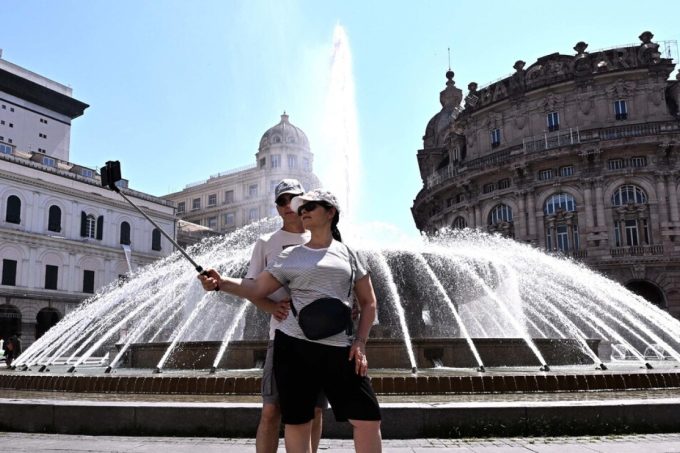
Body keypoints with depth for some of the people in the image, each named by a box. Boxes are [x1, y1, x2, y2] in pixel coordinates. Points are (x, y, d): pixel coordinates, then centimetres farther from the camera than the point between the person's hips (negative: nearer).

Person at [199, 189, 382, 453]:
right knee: (297, 423, 5)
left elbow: (368, 302, 11)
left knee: (368, 419, -2)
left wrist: (360, 342, 0)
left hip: (339, 349, 0)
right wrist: (221, 282, -15)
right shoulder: (291, 257, 8)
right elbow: (256, 289, 1)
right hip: (294, 345, 0)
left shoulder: (348, 254, 9)